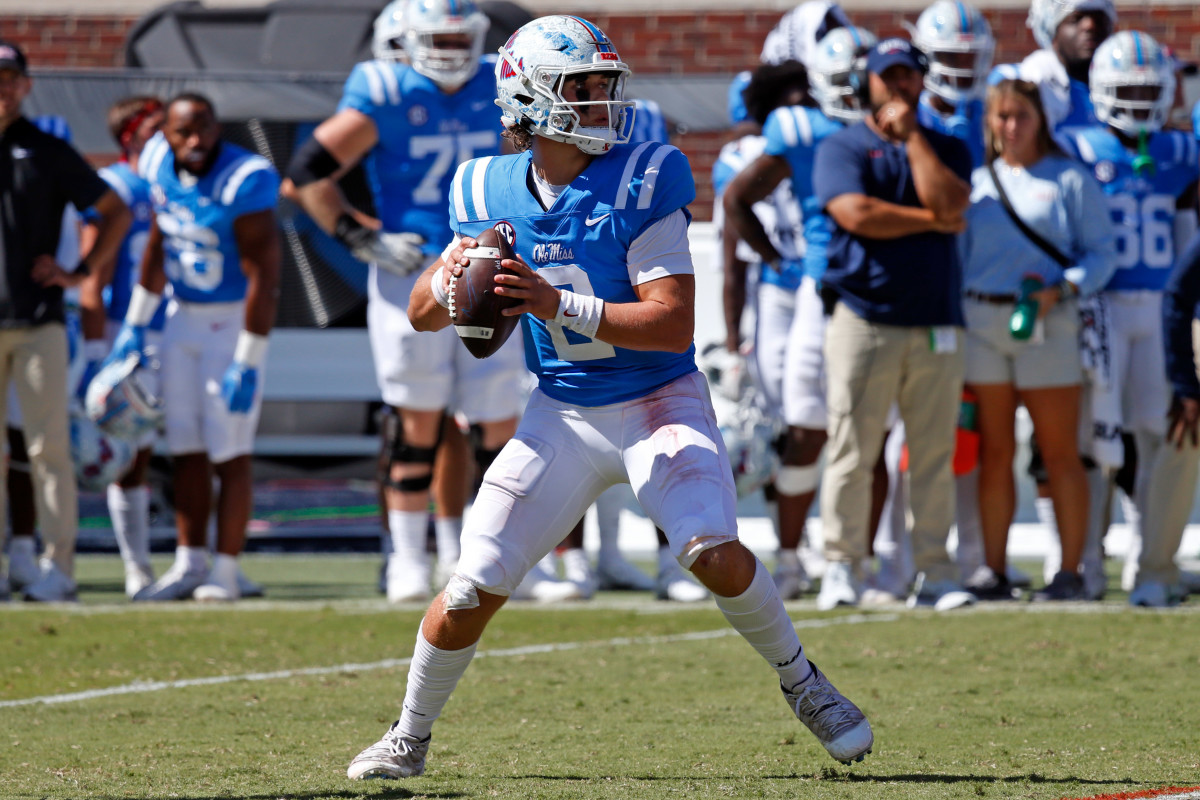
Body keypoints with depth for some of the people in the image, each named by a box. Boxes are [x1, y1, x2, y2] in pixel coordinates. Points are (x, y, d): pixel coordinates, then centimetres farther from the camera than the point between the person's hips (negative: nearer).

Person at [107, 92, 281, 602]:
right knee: (187, 449, 9)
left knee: (229, 453, -4)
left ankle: (225, 572, 2)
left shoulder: (244, 183, -24)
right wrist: (136, 325, 15)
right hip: (183, 315, 6)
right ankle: (190, 565, 16)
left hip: (235, 320, -6)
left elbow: (262, 279, -23)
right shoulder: (159, 163, -3)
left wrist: (247, 364, -22)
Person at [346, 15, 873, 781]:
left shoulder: (643, 181, -16)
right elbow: (423, 313, 6)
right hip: (563, 415, 3)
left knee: (714, 552, -24)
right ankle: (411, 737, 20)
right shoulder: (491, 191, -4)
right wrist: (449, 283, -18)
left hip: (660, 402, -3)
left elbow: (673, 324, -23)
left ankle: (804, 684, 2)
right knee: (471, 592, -3)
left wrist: (559, 305, -33)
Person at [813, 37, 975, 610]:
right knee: (852, 451, -4)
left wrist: (912, 135, -2)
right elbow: (855, 213, -12)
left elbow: (950, 203, -5)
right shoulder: (842, 148, 6)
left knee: (934, 454, 2)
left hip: (936, 322, 3)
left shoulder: (945, 149, 16)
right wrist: (931, 221, -4)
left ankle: (933, 571, 4)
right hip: (864, 320, -3)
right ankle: (841, 566, 2)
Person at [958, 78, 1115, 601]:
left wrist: (1061, 290, -15)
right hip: (981, 321, 3)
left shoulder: (1070, 180, 4)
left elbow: (1101, 254, 1)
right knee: (994, 453, 5)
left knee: (1060, 453, -3)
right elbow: (956, 258, 18)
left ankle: (1070, 572, 0)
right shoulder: (976, 181, 15)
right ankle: (993, 571, 9)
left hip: (1045, 324, -3)